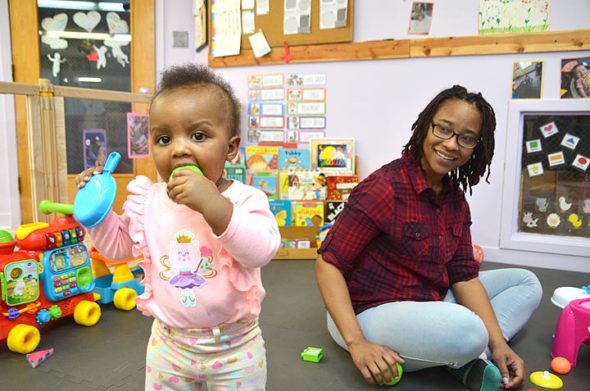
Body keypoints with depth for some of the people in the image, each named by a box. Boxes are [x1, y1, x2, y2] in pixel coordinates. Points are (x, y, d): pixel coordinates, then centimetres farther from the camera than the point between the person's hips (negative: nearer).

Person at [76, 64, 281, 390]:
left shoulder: (244, 199, -18)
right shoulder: (146, 200, -4)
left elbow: (263, 250, -34)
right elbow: (118, 245, 10)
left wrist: (213, 205, -43)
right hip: (168, 343, 4)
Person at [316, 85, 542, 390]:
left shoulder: (454, 195, 3)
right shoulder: (384, 188, -21)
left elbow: (464, 274, 3)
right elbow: (328, 264, -21)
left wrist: (498, 343, -8)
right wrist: (356, 343, -27)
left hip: (430, 303, 9)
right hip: (371, 312, -8)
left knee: (526, 283, 11)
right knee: (467, 331, -36)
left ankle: (472, 360, -8)